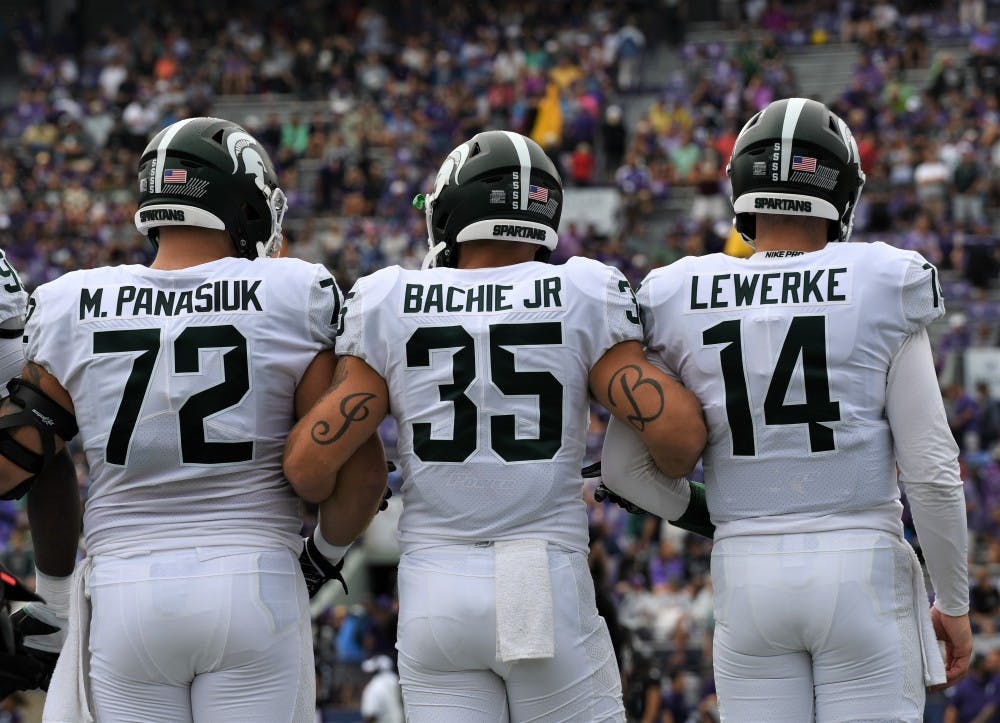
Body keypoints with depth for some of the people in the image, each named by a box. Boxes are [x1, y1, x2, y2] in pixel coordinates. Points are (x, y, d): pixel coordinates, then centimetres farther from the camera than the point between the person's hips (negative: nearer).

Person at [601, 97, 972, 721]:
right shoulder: (883, 288, -5)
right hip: (863, 571, -2)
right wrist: (955, 602, 6)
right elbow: (932, 470, -5)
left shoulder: (680, 300, 0)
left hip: (747, 576, 2)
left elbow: (623, 466, 3)